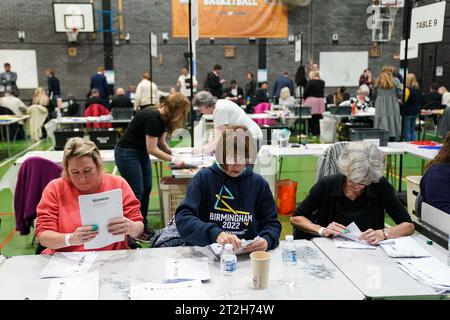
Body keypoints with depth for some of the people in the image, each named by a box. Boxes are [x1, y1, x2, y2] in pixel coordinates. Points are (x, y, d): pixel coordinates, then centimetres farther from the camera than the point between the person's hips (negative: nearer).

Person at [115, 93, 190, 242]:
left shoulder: (164, 119, 0)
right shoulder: (152, 118, -27)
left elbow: (161, 143, 7)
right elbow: (152, 149, -25)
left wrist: (174, 153, -9)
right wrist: (173, 159, -20)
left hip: (141, 153, 9)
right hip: (126, 153, -9)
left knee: (147, 189, 8)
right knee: (136, 191, -6)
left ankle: (143, 226, 19)